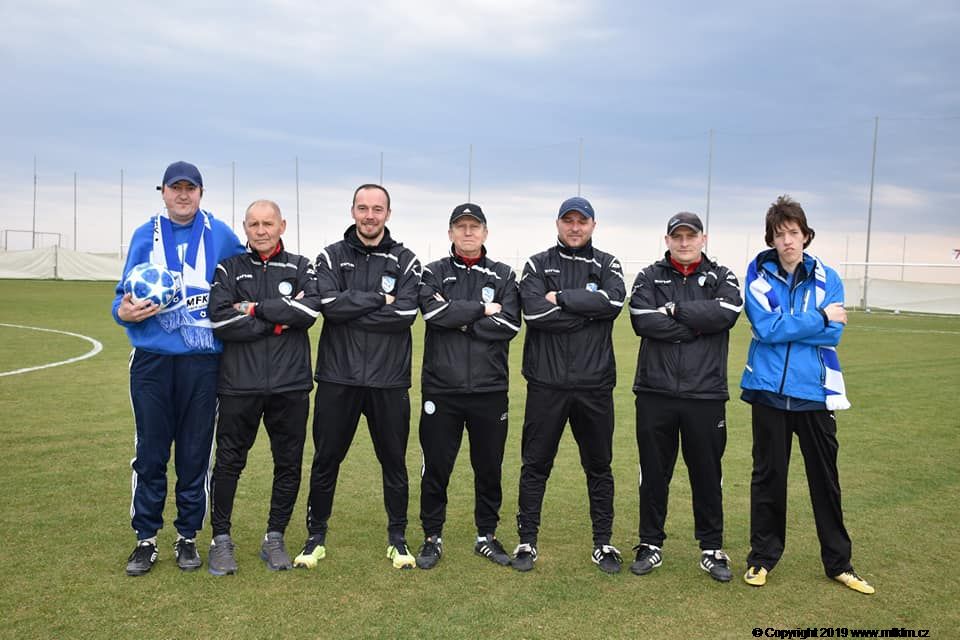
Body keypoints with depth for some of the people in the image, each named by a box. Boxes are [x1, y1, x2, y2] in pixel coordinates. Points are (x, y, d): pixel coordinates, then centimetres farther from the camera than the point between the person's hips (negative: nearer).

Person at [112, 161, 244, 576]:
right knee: (150, 452, 5)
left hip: (203, 359, 0)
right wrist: (124, 311, -12)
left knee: (195, 453, 6)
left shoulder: (221, 236, 7)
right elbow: (126, 292, 9)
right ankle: (146, 538, 20)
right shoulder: (145, 235, 9)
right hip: (152, 359, 1)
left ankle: (187, 537, 21)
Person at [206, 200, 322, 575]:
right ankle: (221, 539, 22)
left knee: (288, 465, 8)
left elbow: (310, 310, -10)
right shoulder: (229, 269, 8)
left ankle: (275, 538, 24)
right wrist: (279, 321, -11)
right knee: (229, 462, 6)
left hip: (290, 385, 1)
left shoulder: (300, 267, 9)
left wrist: (255, 309, -10)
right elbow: (220, 320, -8)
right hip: (239, 385, -1)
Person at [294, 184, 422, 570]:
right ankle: (316, 537, 26)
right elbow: (330, 306, -13)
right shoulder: (331, 257, 5)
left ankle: (397, 538, 26)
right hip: (338, 378, 0)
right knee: (326, 461, 9)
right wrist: (380, 298, -11)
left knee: (394, 462, 10)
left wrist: (350, 312, -13)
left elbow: (405, 314, -13)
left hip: (389, 381, 0)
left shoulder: (405, 261, 3)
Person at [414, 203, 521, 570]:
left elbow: (509, 324, -8)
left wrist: (459, 319, -10)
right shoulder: (434, 273, 6)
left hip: (490, 391, 1)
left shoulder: (504, 276, 7)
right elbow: (433, 311, -15)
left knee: (489, 468, 11)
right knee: (436, 467, 6)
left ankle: (486, 536, 28)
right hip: (441, 389, -1)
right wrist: (482, 309, -10)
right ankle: (432, 538, 23)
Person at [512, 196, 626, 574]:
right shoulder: (538, 265, 5)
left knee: (599, 467, 11)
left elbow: (614, 301, -14)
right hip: (546, 383, -1)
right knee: (536, 465, 7)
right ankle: (527, 540, 20)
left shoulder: (607, 265, 9)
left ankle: (603, 543, 25)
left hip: (595, 384, 1)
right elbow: (535, 312, -14)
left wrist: (561, 298, -13)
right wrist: (589, 311, -11)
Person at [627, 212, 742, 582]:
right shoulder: (650, 277, 7)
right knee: (654, 473, 9)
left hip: (705, 395, 0)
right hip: (655, 393, 0)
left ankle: (712, 549, 25)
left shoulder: (721, 278, 8)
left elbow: (724, 313, -14)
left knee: (707, 474, 10)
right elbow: (642, 320, -12)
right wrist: (697, 326, -11)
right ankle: (651, 544, 24)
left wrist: (675, 309, -11)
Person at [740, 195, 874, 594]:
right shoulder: (759, 275, -3)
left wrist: (783, 325, -14)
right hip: (770, 390, -1)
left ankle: (838, 562, 26)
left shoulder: (828, 279, 2)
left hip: (815, 392, 1)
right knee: (768, 476, 10)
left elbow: (833, 334, -9)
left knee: (825, 478, 11)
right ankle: (763, 556, 24)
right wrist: (819, 317, -12)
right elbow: (765, 327, -16)